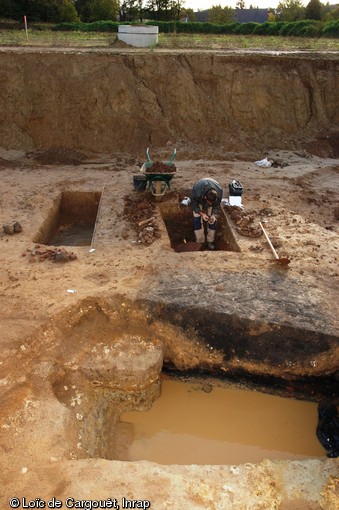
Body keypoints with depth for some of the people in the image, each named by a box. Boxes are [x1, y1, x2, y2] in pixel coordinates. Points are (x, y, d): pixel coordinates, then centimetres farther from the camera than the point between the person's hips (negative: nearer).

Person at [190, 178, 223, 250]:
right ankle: (200, 242, -2)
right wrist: (201, 213, -34)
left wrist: (213, 214, -30)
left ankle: (210, 241, 8)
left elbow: (217, 204, -17)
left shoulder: (219, 192, -38)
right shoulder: (196, 191, -45)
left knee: (213, 219, -7)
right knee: (197, 218, -13)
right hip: (199, 200, -2)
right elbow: (193, 204, -24)